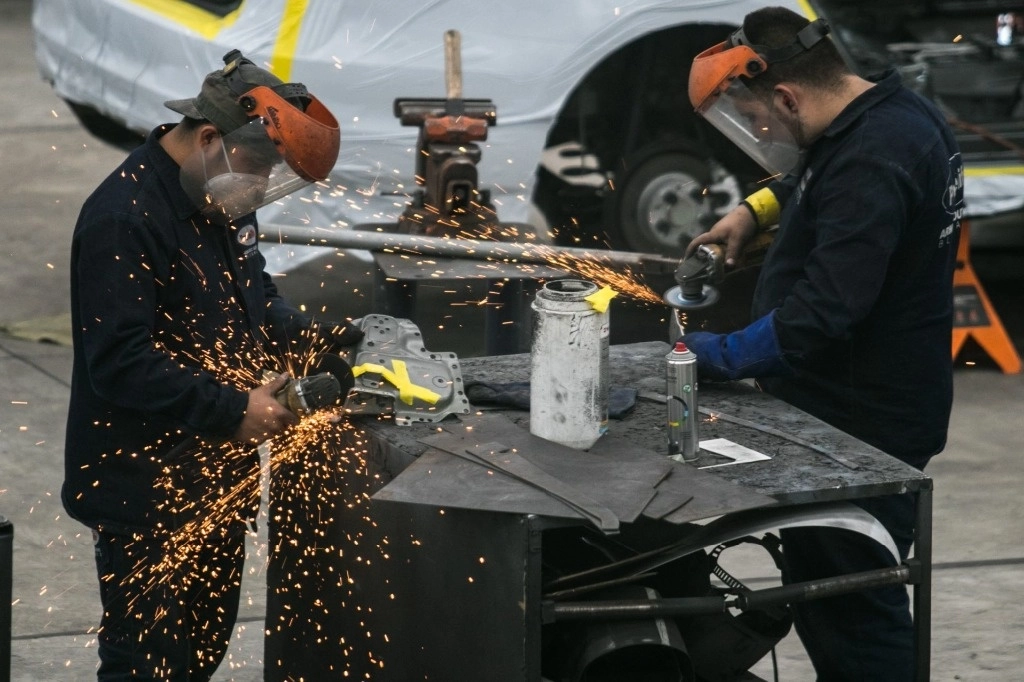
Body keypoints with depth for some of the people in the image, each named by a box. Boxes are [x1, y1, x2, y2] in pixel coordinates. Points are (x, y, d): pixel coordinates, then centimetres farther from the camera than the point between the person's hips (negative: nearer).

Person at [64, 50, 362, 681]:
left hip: (214, 480, 9)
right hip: (145, 494, -9)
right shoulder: (123, 219, -22)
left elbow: (257, 304, 18)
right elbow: (121, 365, -27)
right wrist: (234, 410, -28)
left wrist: (332, 342, 0)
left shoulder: (221, 202, 6)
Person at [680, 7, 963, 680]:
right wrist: (758, 208, 14)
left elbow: (825, 310, -30)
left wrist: (722, 357, -23)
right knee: (814, 592, 18)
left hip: (863, 424, -11)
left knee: (856, 610, -7)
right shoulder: (891, 112, 7)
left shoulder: (870, 163, -26)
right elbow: (816, 179, 31)